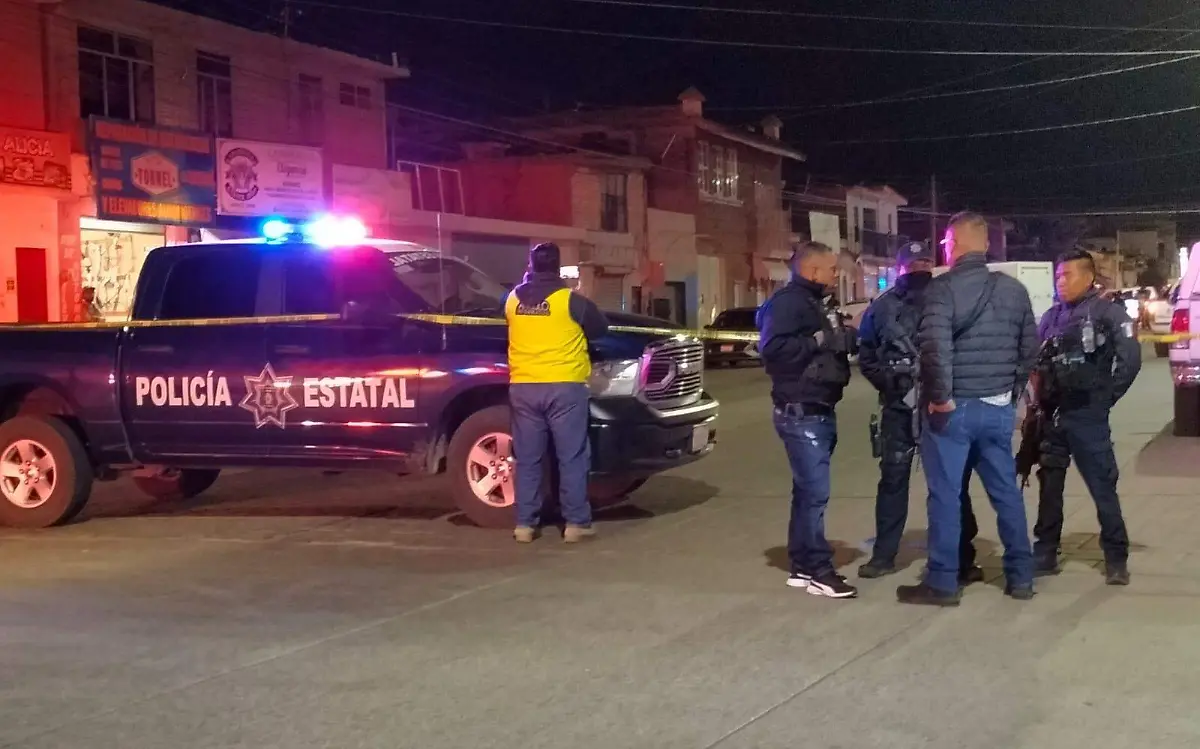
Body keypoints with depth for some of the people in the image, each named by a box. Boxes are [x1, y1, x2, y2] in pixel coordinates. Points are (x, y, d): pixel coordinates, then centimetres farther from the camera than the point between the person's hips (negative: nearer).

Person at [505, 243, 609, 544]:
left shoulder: (513, 299, 7)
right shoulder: (570, 299, -5)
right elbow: (600, 328, 7)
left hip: (523, 387, 4)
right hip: (563, 386, -4)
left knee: (528, 459, 9)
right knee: (572, 457, 2)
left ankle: (525, 524, 9)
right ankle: (576, 523, 2)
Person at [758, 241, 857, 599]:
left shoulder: (813, 303, 19)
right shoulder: (787, 301, -14)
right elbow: (773, 348, -27)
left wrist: (844, 338, 5)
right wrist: (820, 340, -24)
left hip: (820, 411, 10)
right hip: (800, 413, -10)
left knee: (808, 490, 13)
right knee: (814, 492, -10)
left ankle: (803, 566, 19)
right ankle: (818, 569, -4)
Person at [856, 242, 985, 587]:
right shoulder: (882, 307, 4)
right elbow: (866, 356, 8)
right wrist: (887, 382, -7)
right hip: (899, 406, 1)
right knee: (893, 478, 6)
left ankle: (962, 558, 9)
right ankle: (883, 554, 15)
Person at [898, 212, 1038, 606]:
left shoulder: (943, 287, -12)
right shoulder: (1014, 289, 8)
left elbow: (935, 346, -23)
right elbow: (1030, 346, 12)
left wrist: (941, 396, -14)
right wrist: (1013, 390, 18)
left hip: (953, 407, -6)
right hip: (999, 407, 6)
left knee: (945, 494, 2)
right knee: (1006, 490, 14)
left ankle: (942, 582, 7)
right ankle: (1021, 576, 20)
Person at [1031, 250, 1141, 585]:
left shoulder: (1109, 314, -4)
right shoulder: (1051, 317, 13)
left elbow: (1130, 359, -12)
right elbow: (1036, 363, 15)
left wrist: (1106, 397, -8)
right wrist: (1038, 404, 7)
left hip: (1087, 415, -6)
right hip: (1052, 415, 6)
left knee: (1102, 486, -2)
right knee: (1049, 486, 11)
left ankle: (1116, 558, 6)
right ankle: (1045, 553, 19)